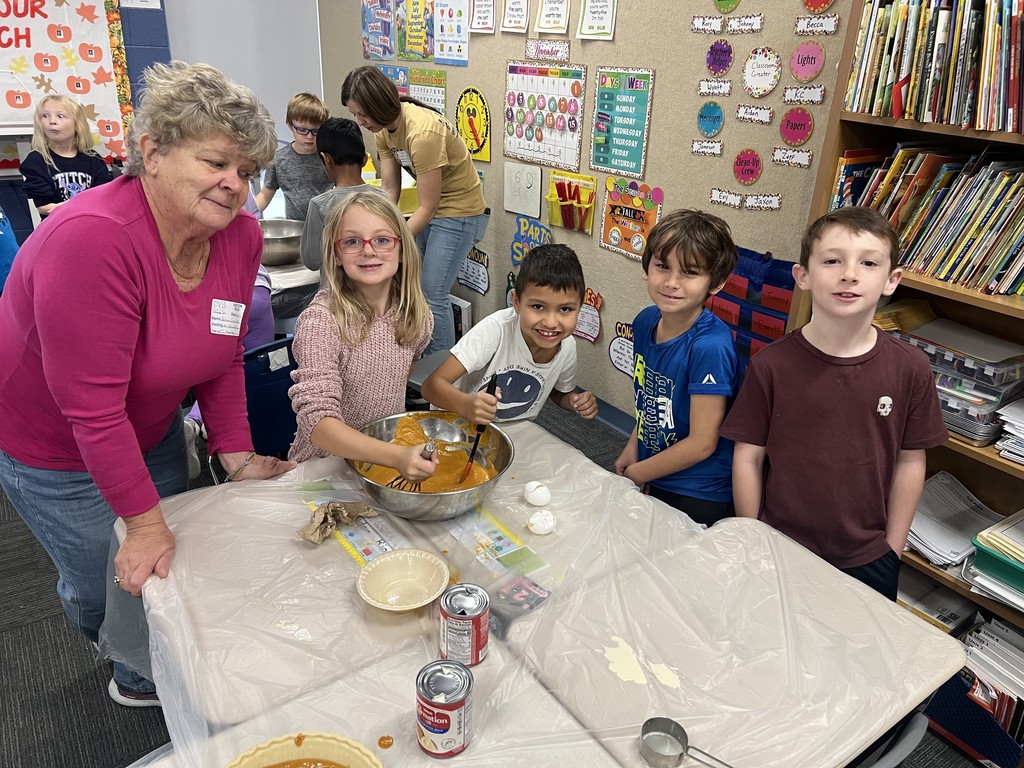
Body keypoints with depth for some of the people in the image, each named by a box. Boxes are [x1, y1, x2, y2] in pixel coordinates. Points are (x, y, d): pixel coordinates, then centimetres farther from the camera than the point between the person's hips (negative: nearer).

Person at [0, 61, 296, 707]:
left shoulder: (241, 235, -15)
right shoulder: (90, 240, -35)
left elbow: (224, 357, -3)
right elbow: (93, 408, -32)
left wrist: (238, 455, -5)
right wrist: (146, 522, -25)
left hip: (150, 429, 6)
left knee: (172, 567, 19)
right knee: (114, 582, 8)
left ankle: (148, 675, 50)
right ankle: (138, 672, 44)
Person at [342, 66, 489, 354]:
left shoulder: (422, 132, -29)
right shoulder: (384, 127, -3)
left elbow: (428, 206, -25)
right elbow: (389, 190, -2)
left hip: (459, 212, -8)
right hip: (430, 209, 9)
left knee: (432, 295, -9)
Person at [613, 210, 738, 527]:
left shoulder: (710, 346, -28)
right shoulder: (646, 321, -6)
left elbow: (701, 444, -22)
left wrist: (634, 474, -11)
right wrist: (633, 447, 2)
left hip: (698, 499, -6)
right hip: (653, 481, 7)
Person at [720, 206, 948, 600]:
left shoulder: (910, 369, -9)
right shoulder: (771, 365, -14)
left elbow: (910, 463, -1)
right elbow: (748, 458, -8)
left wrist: (892, 550, 2)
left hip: (867, 560, 2)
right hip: (779, 553, -1)